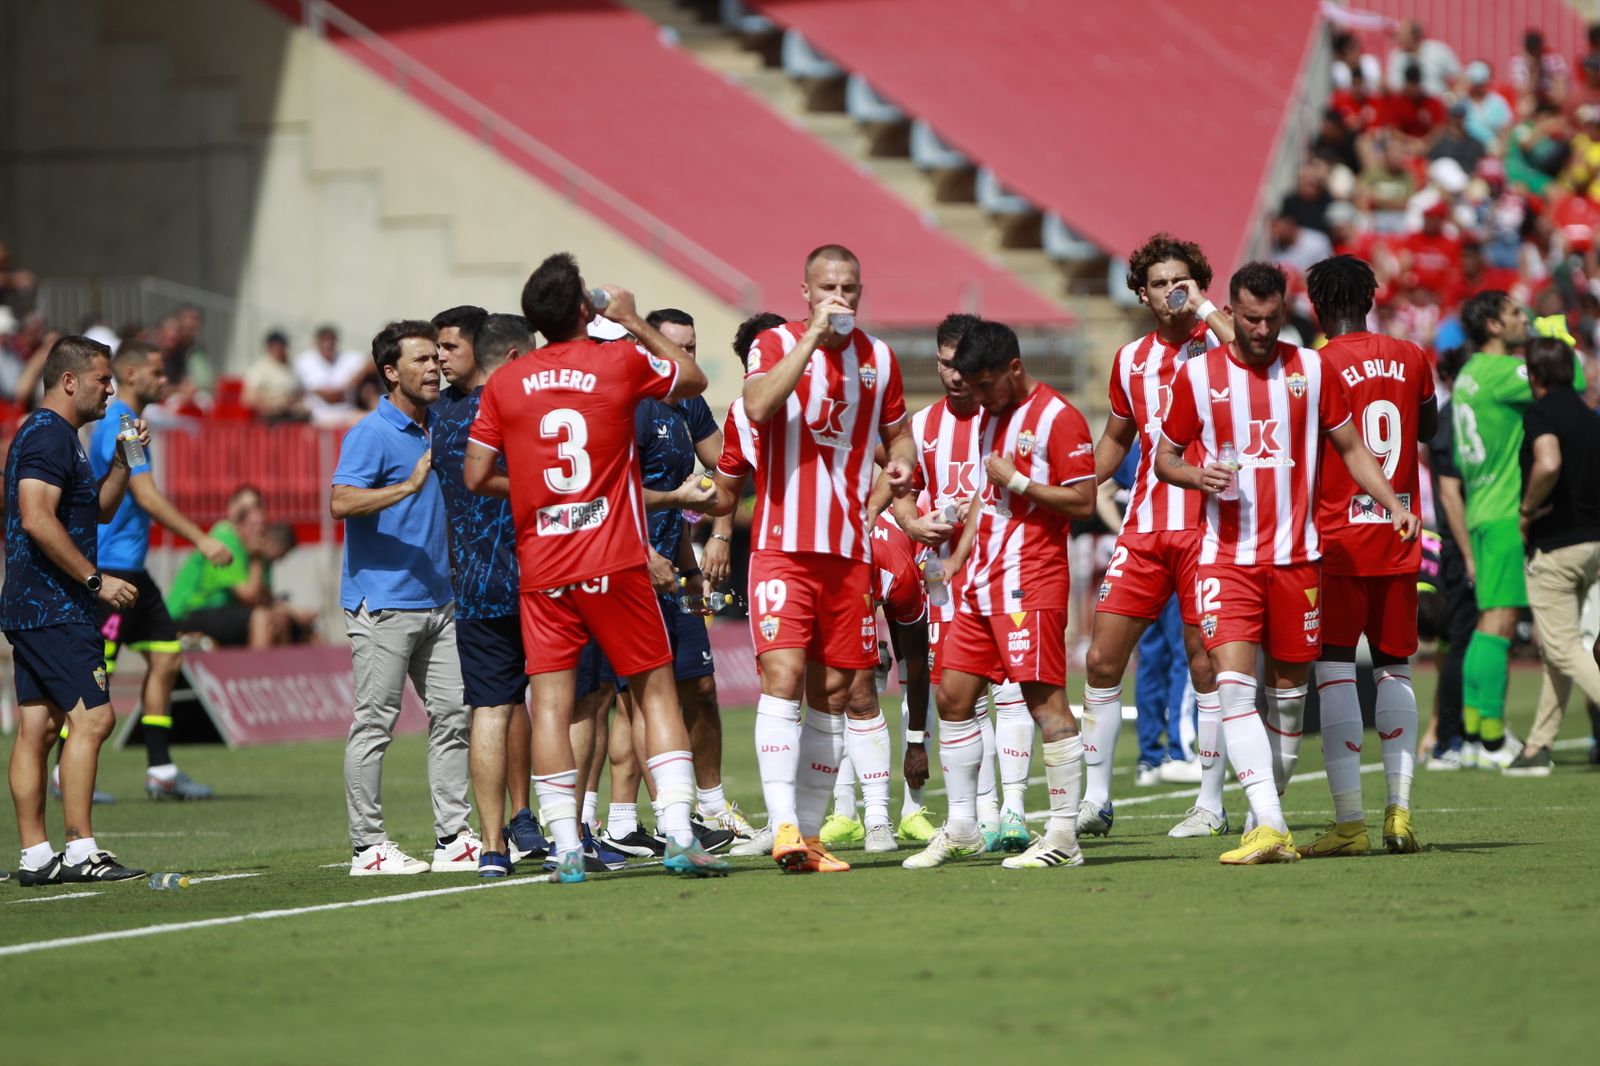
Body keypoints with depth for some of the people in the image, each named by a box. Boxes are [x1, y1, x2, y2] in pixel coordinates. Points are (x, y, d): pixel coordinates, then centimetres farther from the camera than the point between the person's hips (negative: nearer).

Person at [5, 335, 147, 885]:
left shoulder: (56, 435, 20)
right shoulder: (48, 436, -13)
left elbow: (100, 508, 31)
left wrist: (123, 458, 16)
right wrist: (96, 579, -20)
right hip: (55, 609, -11)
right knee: (92, 717, -12)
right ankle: (80, 850, -14)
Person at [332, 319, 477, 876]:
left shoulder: (439, 429, 14)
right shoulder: (371, 434, -10)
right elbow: (342, 502, -24)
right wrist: (409, 486, -30)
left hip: (437, 600, 8)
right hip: (382, 603, -8)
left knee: (452, 716, 5)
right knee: (374, 724, -4)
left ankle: (454, 840, 9)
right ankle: (367, 846, 0)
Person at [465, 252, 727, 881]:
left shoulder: (504, 385, 2)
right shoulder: (621, 362, -3)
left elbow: (477, 477, 3)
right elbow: (694, 379, 15)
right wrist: (635, 323, 23)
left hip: (540, 568, 2)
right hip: (614, 563, -1)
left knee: (551, 702, 2)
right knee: (656, 689, 7)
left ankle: (566, 847, -3)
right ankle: (679, 836, -2)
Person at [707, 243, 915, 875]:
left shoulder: (878, 358, 10)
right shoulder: (775, 345, -2)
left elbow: (897, 432, 23)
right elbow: (758, 407, -22)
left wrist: (900, 463, 0)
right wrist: (813, 336, -23)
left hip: (849, 549, 4)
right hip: (783, 544, -4)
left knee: (835, 691, 7)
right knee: (783, 675, -17)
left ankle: (809, 833, 15)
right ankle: (783, 827, -23)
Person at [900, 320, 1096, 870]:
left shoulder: (1057, 417, -9)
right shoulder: (991, 416, 18)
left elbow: (1084, 501, -12)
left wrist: (1019, 480, -16)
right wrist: (960, 554, 18)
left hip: (1031, 582, -9)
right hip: (982, 579, 9)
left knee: (1044, 698, -10)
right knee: (953, 697, 7)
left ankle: (1064, 835, -7)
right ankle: (961, 829, 16)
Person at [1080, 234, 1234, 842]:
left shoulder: (1216, 345, -2)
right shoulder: (1131, 359, 13)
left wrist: (1205, 308, -19)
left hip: (1206, 526, -5)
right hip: (1143, 529, 5)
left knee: (1205, 665, -2)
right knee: (1102, 658, 0)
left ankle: (1211, 805, 7)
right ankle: (1096, 799, 9)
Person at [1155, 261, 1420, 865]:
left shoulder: (1312, 369, 5)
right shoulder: (1199, 374, 2)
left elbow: (1349, 447, 13)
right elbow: (1165, 457, 10)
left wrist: (1392, 503, -2)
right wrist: (1197, 475, -12)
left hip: (1296, 555, 2)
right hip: (1226, 558, -2)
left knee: (1288, 689, 6)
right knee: (1233, 682, -17)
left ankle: (1267, 813, 20)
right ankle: (1269, 827, -23)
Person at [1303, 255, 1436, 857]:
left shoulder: (1318, 367, -10)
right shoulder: (1410, 359, 7)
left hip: (1338, 539, -5)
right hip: (1399, 538, 5)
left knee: (1334, 671, -3)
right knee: (1394, 669, 12)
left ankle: (1349, 822, -9)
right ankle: (1400, 811, 4)